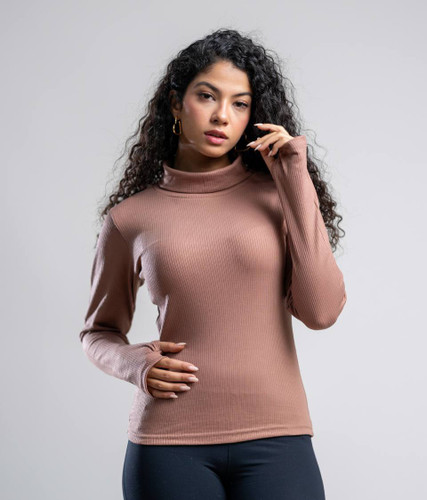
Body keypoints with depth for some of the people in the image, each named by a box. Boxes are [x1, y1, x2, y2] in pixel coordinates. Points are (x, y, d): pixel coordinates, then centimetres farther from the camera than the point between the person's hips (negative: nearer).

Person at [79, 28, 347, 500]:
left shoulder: (278, 196, 4)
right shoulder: (130, 217, 4)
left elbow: (321, 312, -8)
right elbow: (99, 331, 15)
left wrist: (297, 181, -6)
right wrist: (136, 364, -6)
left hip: (275, 440, 0)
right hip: (170, 443, 0)